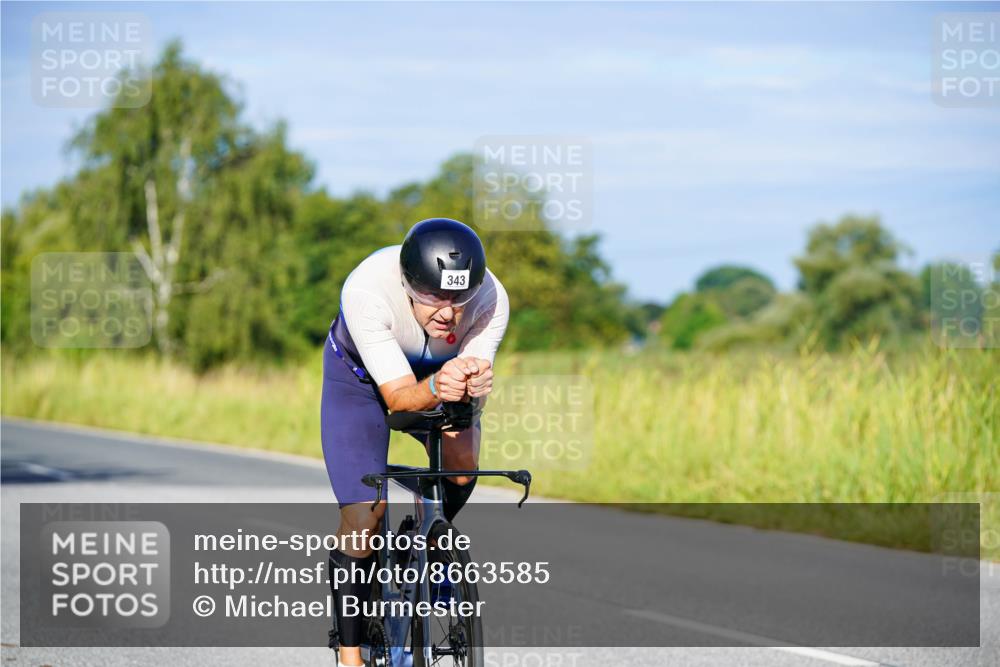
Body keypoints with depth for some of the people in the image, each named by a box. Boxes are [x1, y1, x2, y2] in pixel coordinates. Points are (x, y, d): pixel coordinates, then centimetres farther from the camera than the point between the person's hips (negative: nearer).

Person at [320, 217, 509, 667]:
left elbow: (476, 383, -30)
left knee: (462, 465, -22)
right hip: (360, 374, -3)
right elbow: (397, 395, -39)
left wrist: (475, 386, -54)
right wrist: (436, 389, -60)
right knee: (362, 517, -12)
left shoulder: (492, 300, -33)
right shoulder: (366, 290, -41)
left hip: (440, 370, 3)